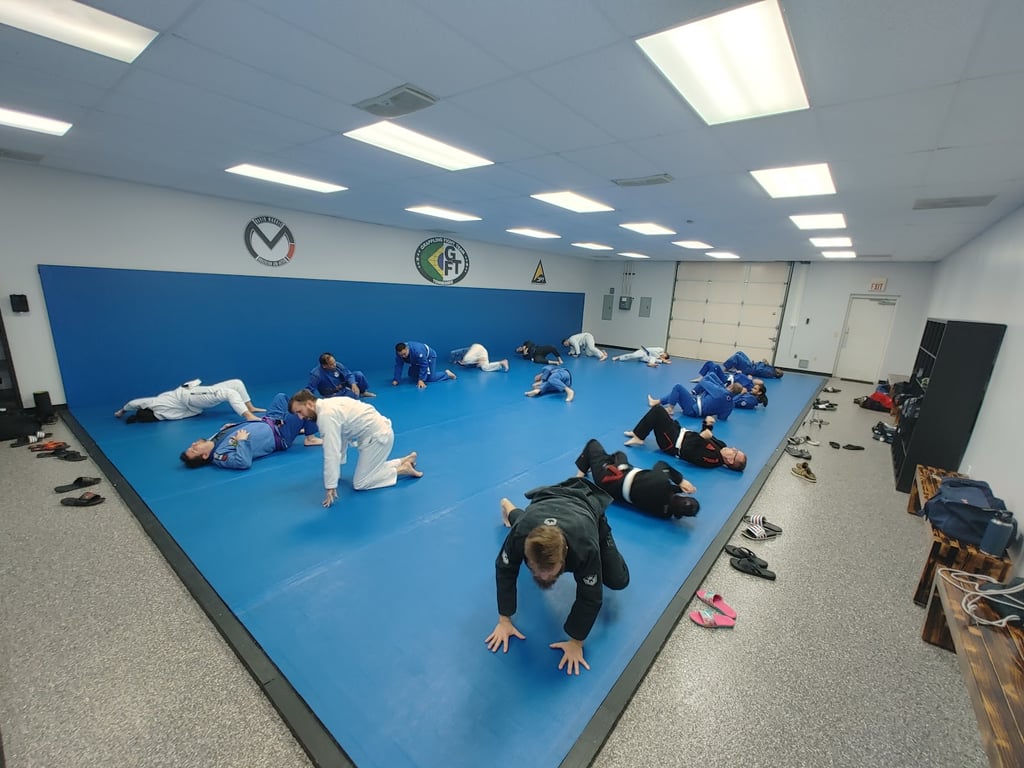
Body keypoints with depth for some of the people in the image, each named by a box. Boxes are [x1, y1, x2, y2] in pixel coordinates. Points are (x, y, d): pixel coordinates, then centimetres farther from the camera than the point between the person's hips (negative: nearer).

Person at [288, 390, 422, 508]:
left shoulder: (326, 415, -21)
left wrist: (330, 487, -22)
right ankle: (405, 460, 25)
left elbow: (331, 452, -25)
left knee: (360, 484, -3)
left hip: (378, 437, -10)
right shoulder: (327, 405, 9)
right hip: (380, 432, 10)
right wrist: (336, 471, 22)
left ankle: (402, 469, 0)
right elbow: (341, 438, 17)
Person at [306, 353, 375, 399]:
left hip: (343, 386, 6)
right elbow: (309, 390, -28)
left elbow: (348, 374, -8)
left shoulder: (337, 365, -15)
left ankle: (363, 392, 14)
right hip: (333, 394, -6)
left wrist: (353, 384, -25)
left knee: (359, 374, -8)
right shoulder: (316, 375, -31)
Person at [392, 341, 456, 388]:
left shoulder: (417, 351, -44)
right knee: (412, 378, 4)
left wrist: (421, 380, -38)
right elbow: (398, 366, -20)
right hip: (416, 360, 7)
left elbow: (424, 365, -37)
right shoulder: (399, 352, -26)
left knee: (431, 378, -16)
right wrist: (395, 380, -27)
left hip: (429, 356, -6)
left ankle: (446, 373, 7)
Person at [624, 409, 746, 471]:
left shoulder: (713, 459, -28)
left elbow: (685, 452, -34)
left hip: (673, 442, -9)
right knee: (658, 410, 8)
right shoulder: (721, 447, -4)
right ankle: (637, 433, 21)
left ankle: (638, 437, -1)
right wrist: (708, 425, -6)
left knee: (657, 411, -20)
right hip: (681, 432, 9)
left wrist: (701, 437, -33)